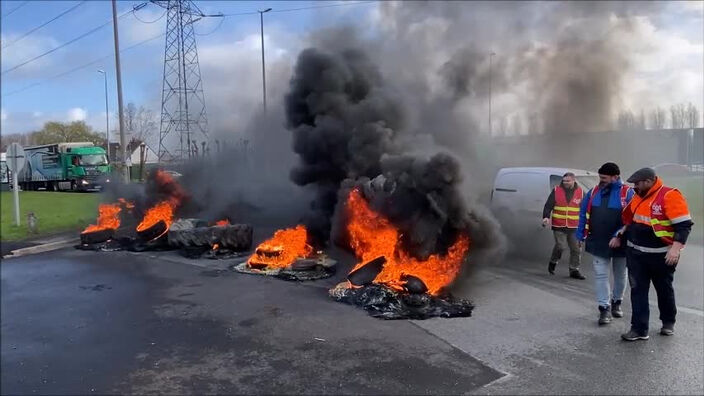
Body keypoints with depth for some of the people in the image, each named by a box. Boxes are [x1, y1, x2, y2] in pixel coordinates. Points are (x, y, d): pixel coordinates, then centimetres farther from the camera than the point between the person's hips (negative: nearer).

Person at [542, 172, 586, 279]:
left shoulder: (580, 192, 5)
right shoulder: (556, 190, 1)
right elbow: (548, 205, 0)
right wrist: (546, 217, -15)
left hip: (574, 227, 2)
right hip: (559, 226, -2)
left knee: (576, 249, 5)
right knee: (560, 246, -9)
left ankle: (574, 270, 17)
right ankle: (553, 262, 18)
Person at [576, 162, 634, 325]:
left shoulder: (627, 193, -10)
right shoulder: (594, 192, 2)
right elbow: (584, 214, 7)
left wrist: (619, 236, -25)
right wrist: (581, 236, 5)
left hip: (620, 243, -2)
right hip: (598, 243, 2)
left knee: (620, 275, 15)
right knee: (600, 275, -2)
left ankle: (616, 303, 34)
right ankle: (604, 308, 3)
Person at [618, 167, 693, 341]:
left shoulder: (670, 196, -17)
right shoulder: (639, 196, 5)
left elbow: (684, 225, -21)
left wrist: (675, 248, -27)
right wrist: (624, 230, 13)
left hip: (661, 255, -6)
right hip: (635, 253, 6)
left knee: (664, 289, 14)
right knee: (637, 290, 3)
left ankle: (668, 322, 35)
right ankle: (639, 329, 7)